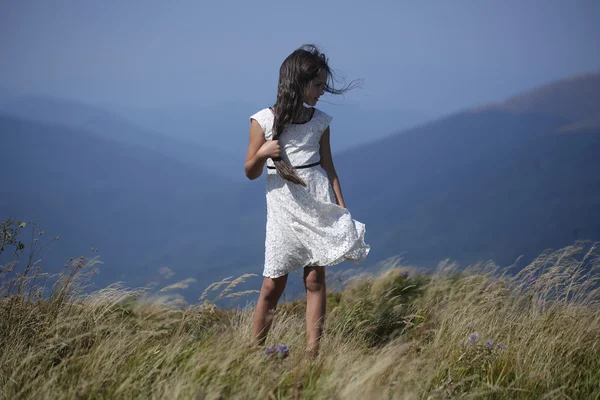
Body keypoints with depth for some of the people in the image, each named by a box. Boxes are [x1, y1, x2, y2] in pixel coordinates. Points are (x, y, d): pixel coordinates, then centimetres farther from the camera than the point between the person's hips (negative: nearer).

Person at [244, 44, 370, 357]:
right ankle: (255, 351, 7)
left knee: (315, 278, 0)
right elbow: (250, 173, 1)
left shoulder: (320, 121, 6)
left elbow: (328, 167, 13)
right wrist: (262, 153, -19)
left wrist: (342, 209, 8)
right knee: (273, 284, -3)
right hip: (283, 207, -3)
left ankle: (312, 355, 2)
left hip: (319, 204, 3)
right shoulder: (264, 121, -4)